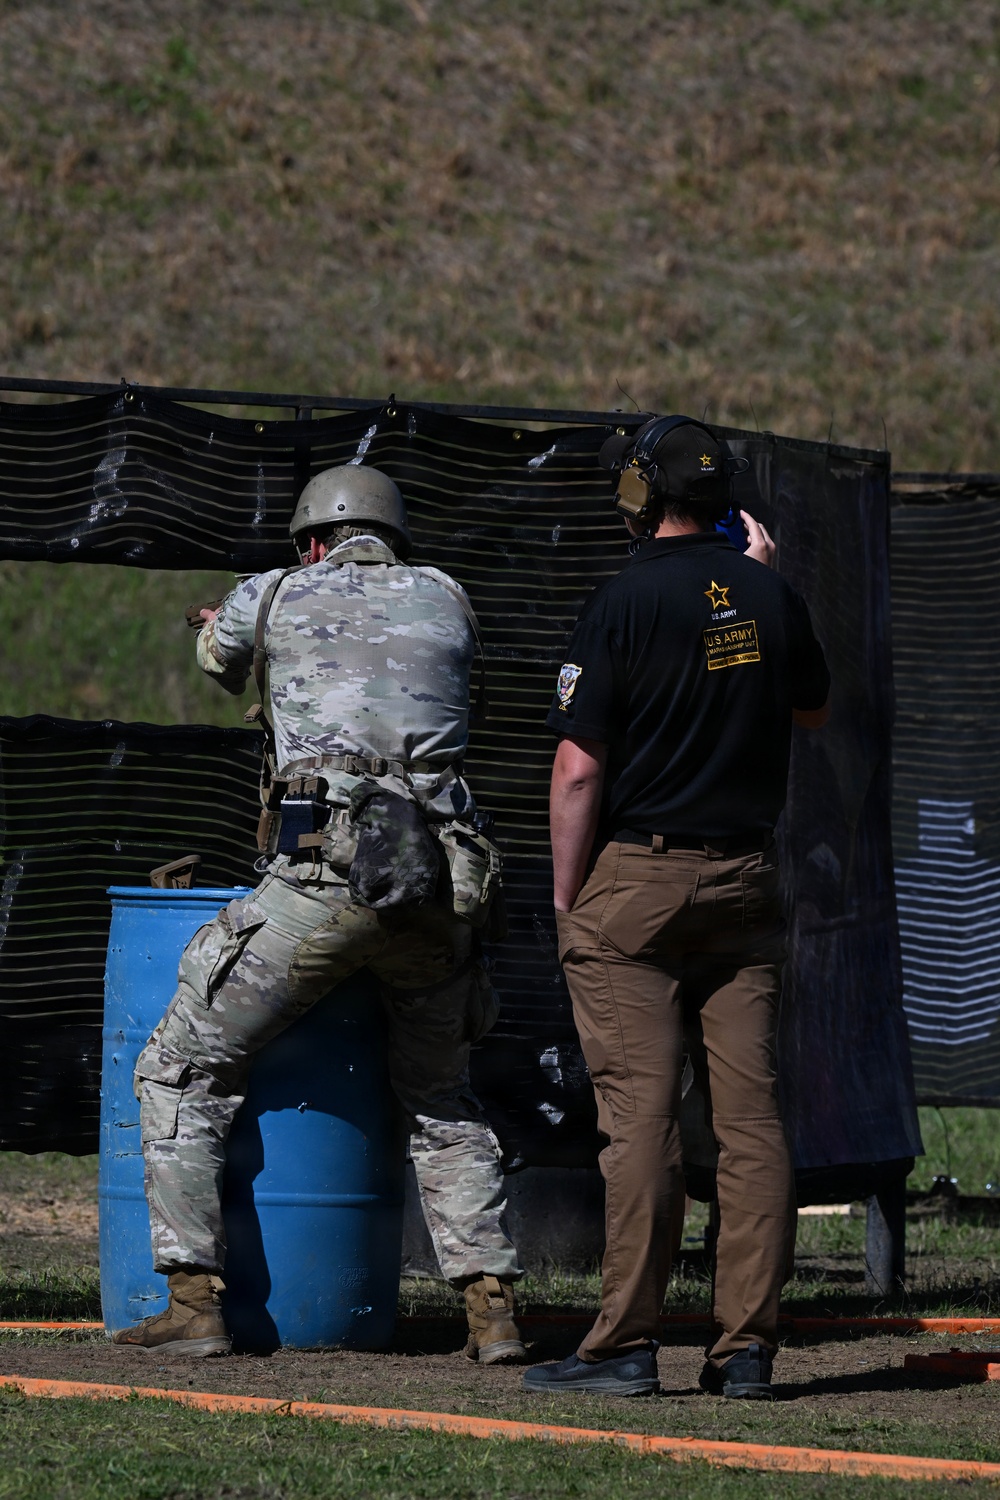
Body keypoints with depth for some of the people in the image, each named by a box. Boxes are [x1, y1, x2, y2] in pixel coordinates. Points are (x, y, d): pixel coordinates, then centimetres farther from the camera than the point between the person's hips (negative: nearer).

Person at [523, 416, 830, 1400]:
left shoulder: (622, 606, -10)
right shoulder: (769, 594, 4)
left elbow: (578, 770, -12)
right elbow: (812, 710, 23)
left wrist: (566, 897, -3)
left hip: (636, 879, -5)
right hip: (746, 880, 5)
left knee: (639, 1115, -6)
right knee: (749, 1117, 3)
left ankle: (626, 1344, -6)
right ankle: (746, 1346, 3)